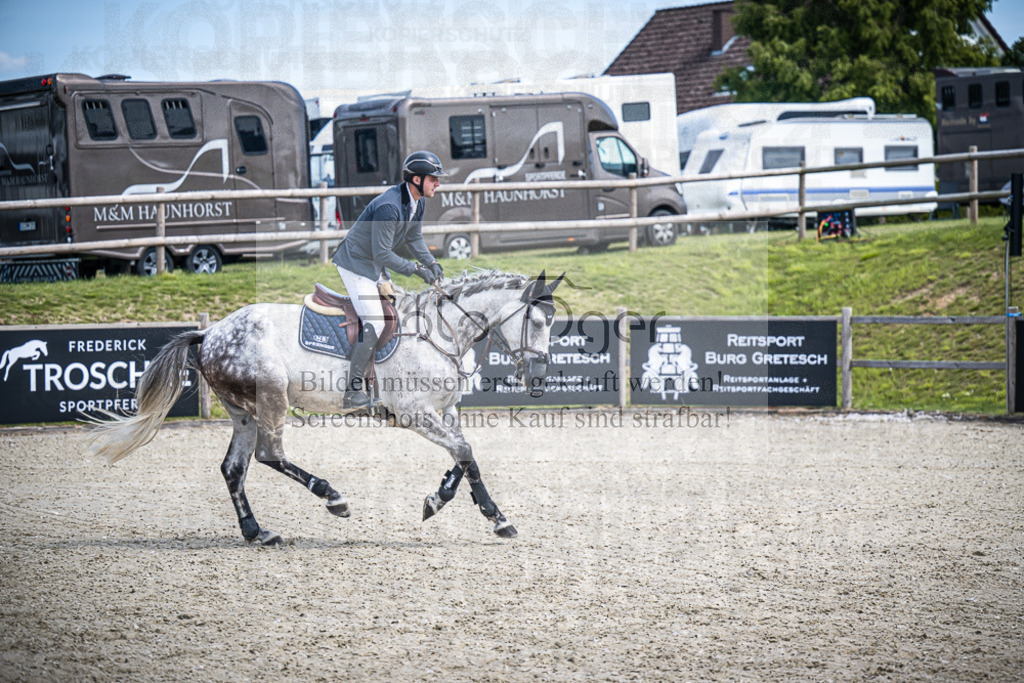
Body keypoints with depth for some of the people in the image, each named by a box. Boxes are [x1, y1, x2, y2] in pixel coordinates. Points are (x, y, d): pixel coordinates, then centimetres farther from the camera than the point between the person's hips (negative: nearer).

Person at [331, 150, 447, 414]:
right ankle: (353, 394, -16)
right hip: (356, 264, -10)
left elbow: (414, 238, 14)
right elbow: (383, 254, -28)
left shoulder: (418, 203, 0)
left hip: (376, 268, 10)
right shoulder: (388, 206, -30)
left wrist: (430, 262, -2)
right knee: (373, 325, -17)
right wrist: (415, 269, -23)